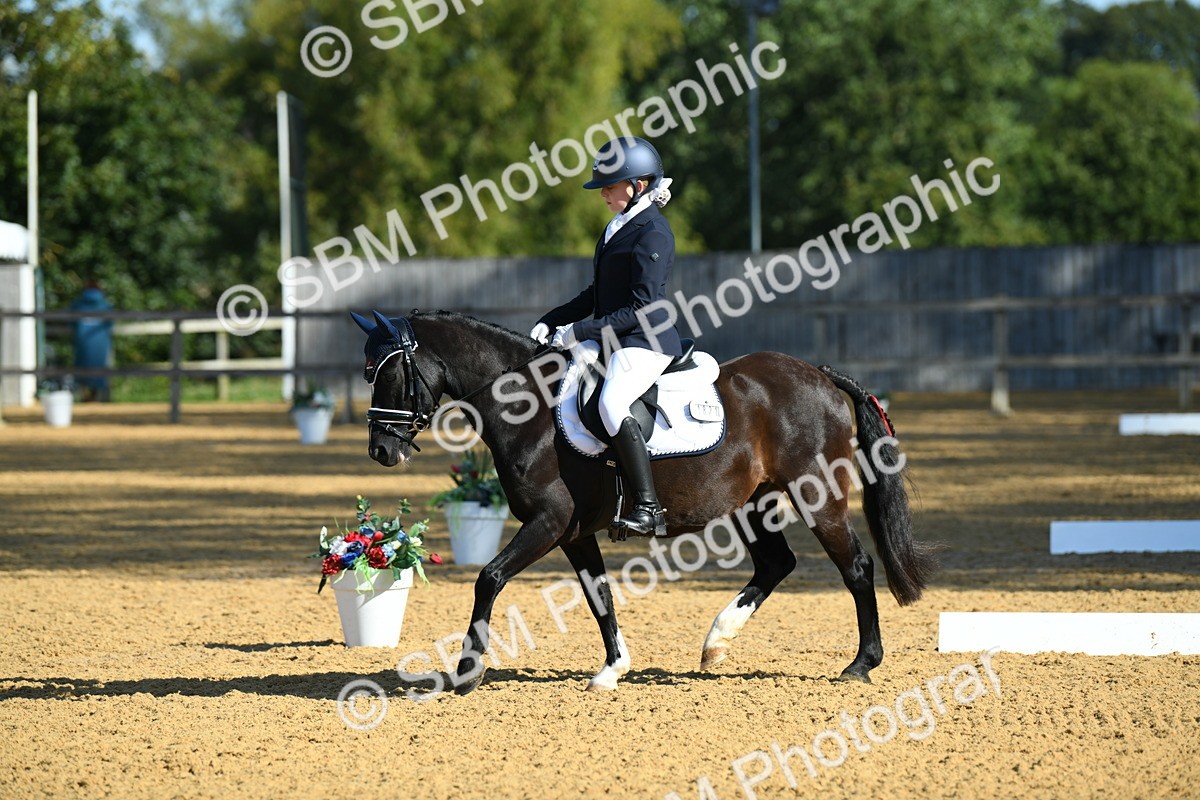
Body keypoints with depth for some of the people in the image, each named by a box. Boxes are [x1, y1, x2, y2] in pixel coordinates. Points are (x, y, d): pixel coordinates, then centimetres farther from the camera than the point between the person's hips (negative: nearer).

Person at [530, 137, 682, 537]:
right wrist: (550, 323, 12)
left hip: (646, 341, -11)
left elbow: (643, 308, -20)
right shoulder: (619, 227, 16)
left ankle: (649, 508, -35)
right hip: (614, 340, 11)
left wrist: (581, 332, -20)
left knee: (612, 403, -34)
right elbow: (597, 295, 24)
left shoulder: (653, 233, -14)